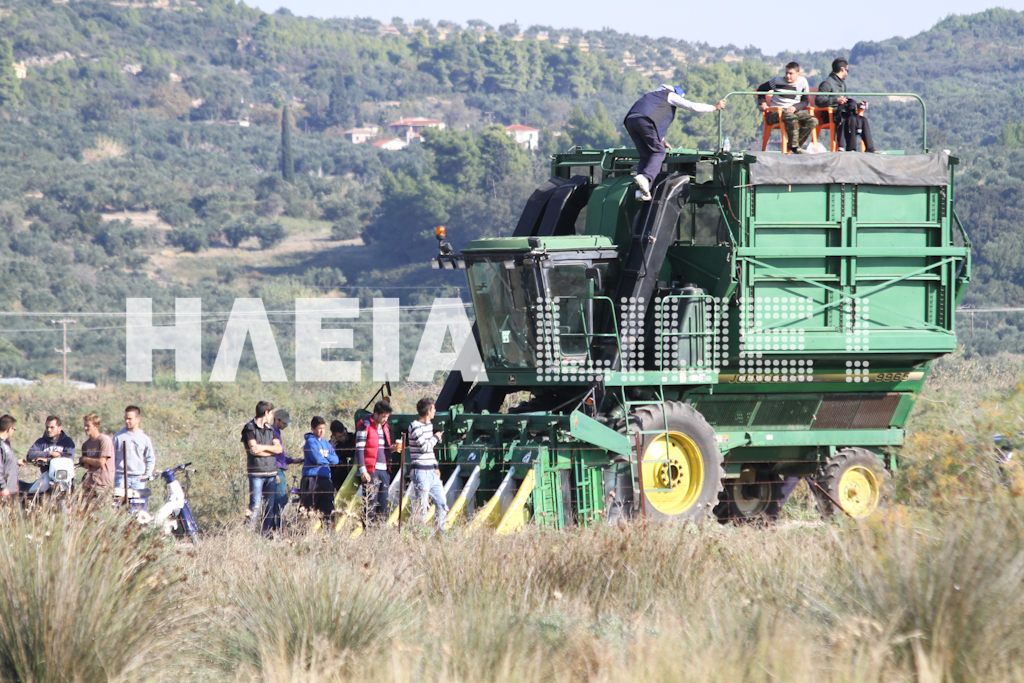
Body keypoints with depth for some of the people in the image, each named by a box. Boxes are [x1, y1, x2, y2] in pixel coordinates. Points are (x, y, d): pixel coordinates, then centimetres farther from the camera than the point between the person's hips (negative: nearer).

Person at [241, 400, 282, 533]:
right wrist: (271, 450, -3)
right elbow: (253, 449, -14)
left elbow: (279, 448, 4)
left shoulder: (270, 429, 16)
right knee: (255, 505, -10)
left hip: (271, 472, 6)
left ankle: (266, 531, 10)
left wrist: (263, 448, -11)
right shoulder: (249, 428, -3)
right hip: (256, 472, -6)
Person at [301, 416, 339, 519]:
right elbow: (317, 459, -15)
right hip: (311, 478, -7)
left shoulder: (326, 443, 18)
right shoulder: (310, 441, -4)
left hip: (325, 478, 7)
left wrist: (325, 456, -7)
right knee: (310, 507, -8)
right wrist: (328, 459, 2)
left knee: (328, 509, 4)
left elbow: (335, 460, 10)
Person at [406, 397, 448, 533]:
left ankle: (440, 532, 18)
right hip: (421, 472, -9)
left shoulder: (429, 424, 15)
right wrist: (436, 437, -3)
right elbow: (425, 447, -20)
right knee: (421, 506, -6)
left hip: (432, 472, 9)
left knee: (441, 503, 9)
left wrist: (436, 466, 13)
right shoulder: (415, 427, -13)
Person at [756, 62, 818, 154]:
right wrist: (762, 103, 0)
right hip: (775, 113, -4)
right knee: (792, 118, -38)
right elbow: (761, 89, 16)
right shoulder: (777, 80, 4)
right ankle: (794, 147, -30)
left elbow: (805, 101, 9)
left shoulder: (802, 82, 8)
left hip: (794, 111, 4)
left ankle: (794, 145, -21)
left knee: (813, 121, -22)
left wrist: (795, 107, -11)